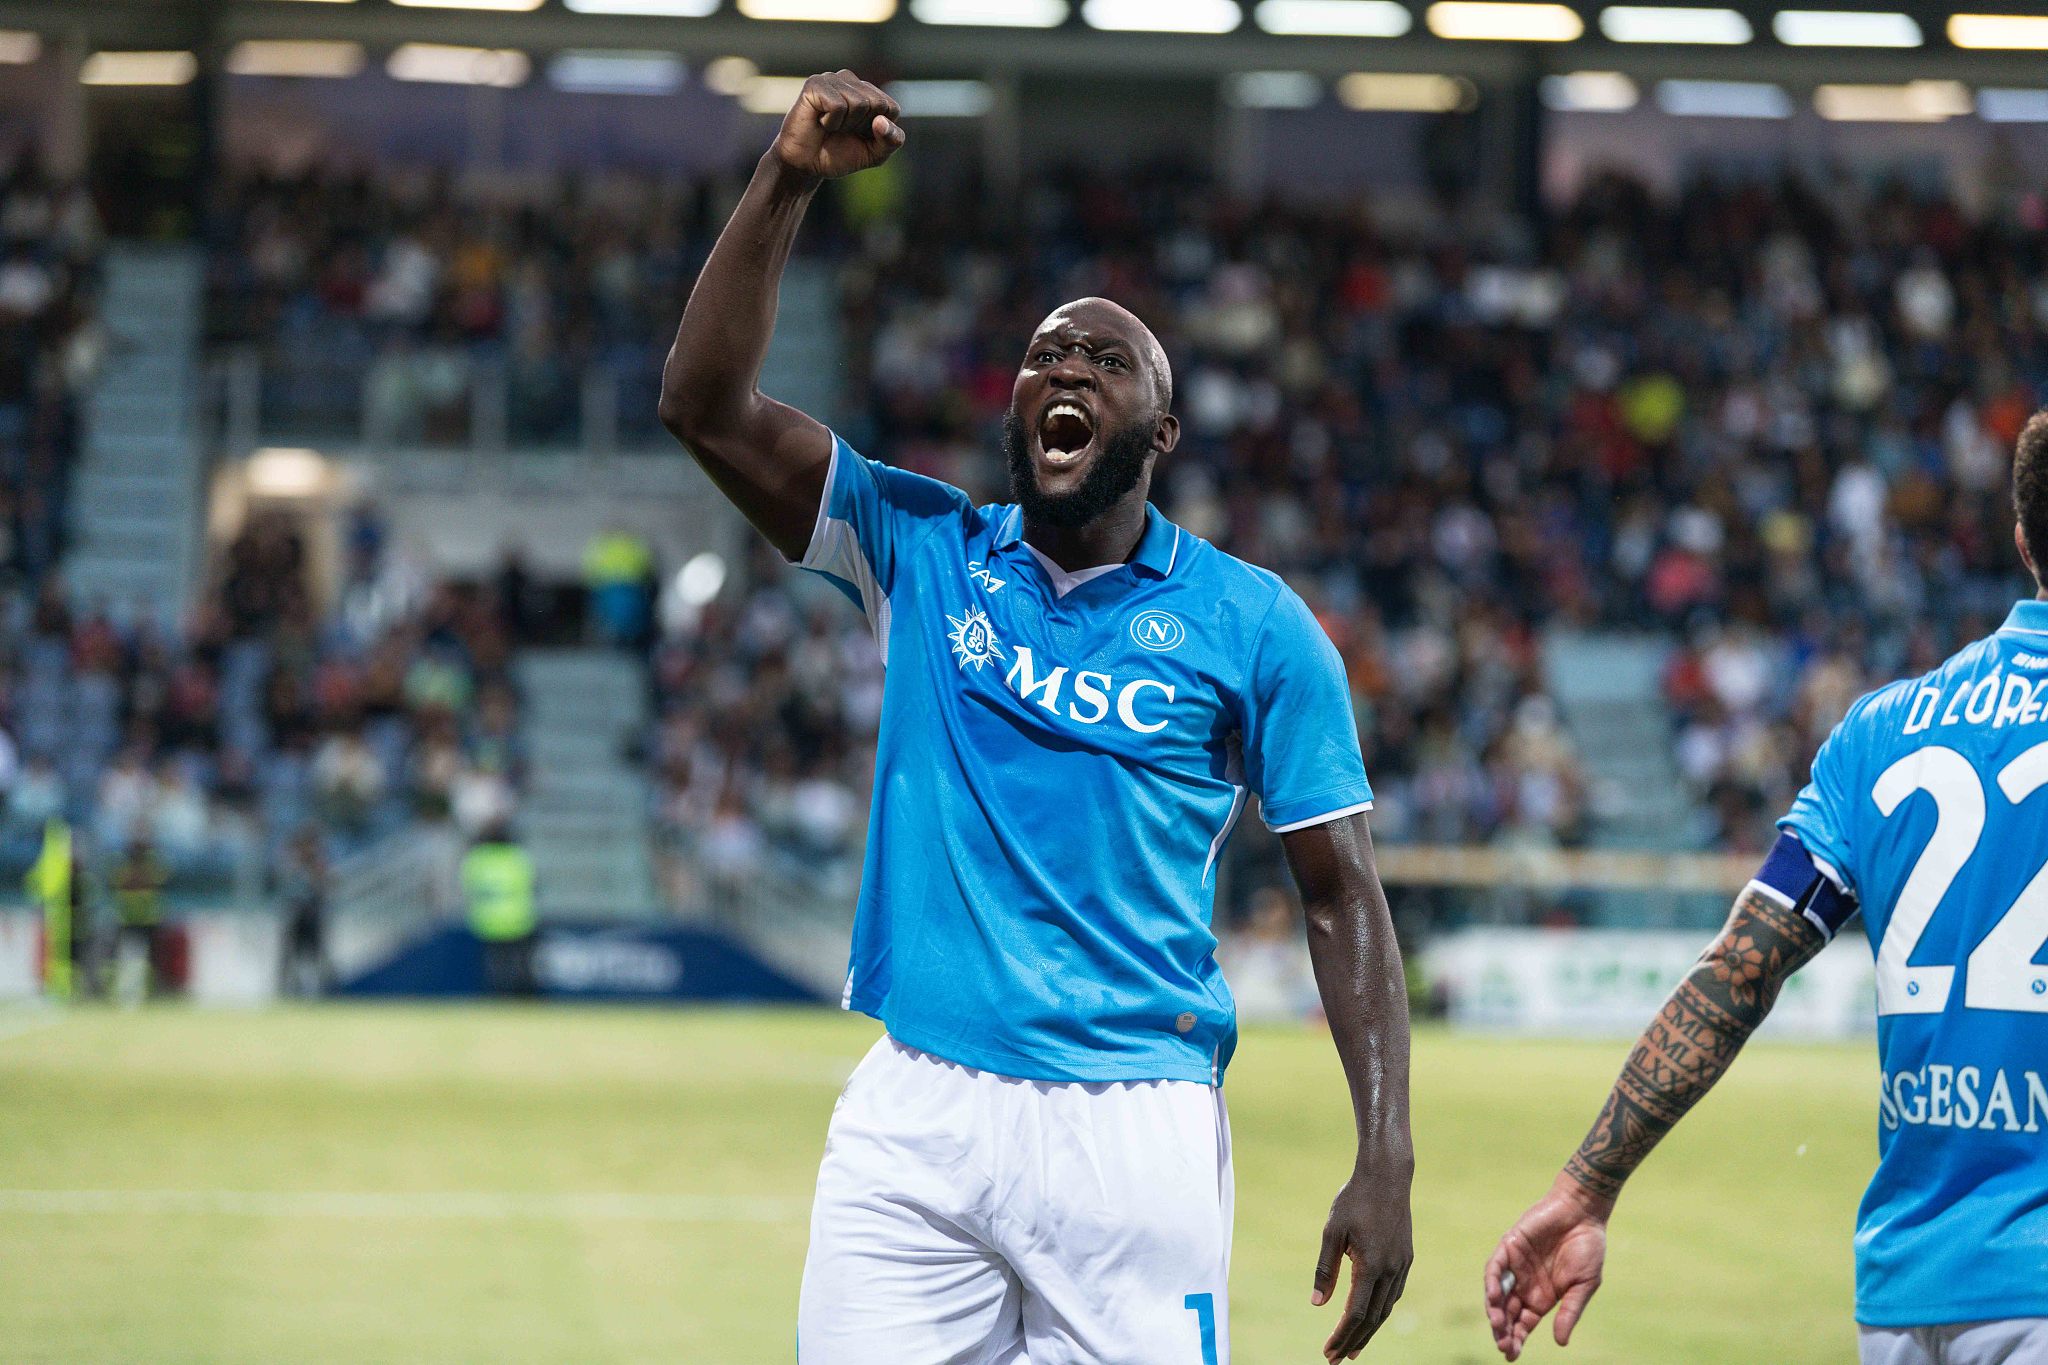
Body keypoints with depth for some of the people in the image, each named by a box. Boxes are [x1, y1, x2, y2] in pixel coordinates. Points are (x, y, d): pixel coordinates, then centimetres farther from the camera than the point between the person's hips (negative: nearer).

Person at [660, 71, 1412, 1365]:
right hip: (910, 1114, 2)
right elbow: (709, 405, 2)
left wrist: (1386, 1162, -6)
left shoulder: (1251, 624, 5)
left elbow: (1342, 890, 4)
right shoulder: (925, 553, 11)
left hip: (1130, 1126, -2)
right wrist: (789, 182, -8)